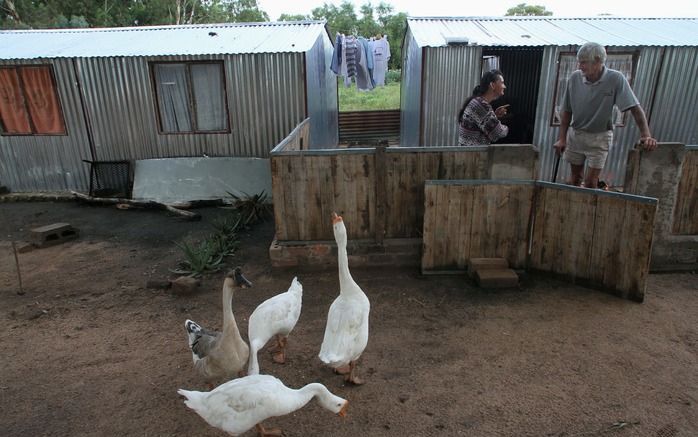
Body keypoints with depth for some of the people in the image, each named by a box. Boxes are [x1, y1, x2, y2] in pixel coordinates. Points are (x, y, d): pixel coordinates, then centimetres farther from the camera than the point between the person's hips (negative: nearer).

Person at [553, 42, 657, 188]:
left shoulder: (615, 79, -16)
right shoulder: (575, 78, -9)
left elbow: (635, 108, -18)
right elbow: (566, 111, -1)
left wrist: (646, 136, -28)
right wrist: (562, 138, -5)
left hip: (599, 137, -2)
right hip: (575, 134, 2)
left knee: (590, 182, -3)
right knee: (575, 177, 12)